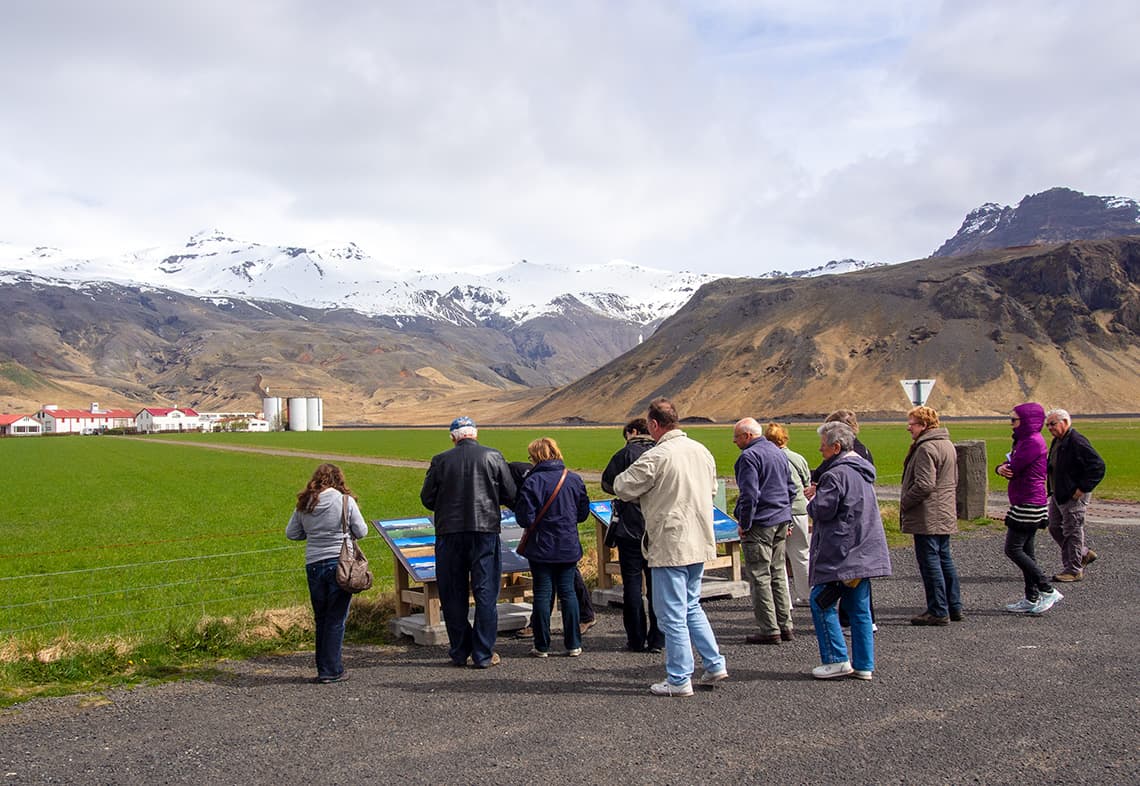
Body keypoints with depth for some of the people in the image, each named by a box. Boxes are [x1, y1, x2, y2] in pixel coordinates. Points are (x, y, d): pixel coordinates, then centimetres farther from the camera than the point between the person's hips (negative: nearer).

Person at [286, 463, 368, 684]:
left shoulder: (304, 504, 4)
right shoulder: (345, 501, -7)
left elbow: (291, 533, 10)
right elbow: (361, 532, -3)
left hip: (313, 565, 4)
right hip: (340, 563, -4)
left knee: (320, 618, 15)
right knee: (336, 619, 3)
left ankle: (323, 670, 21)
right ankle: (332, 671, 6)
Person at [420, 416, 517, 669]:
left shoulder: (441, 460, -1)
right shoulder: (493, 456, -1)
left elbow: (427, 499, 3)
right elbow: (511, 495, 1)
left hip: (449, 534, 1)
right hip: (485, 531, 0)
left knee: (453, 595, 11)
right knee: (485, 593, 6)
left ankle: (459, 652, 18)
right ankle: (483, 655, 8)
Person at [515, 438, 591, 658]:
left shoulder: (532, 481, -13)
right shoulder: (575, 479, -1)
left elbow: (525, 518, -14)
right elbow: (583, 512, 6)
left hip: (541, 548, -3)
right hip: (569, 547, 3)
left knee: (542, 594, 5)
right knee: (568, 592, 10)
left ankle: (542, 646, 10)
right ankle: (574, 644, 13)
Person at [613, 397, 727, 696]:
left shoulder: (655, 457, -17)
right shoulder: (702, 451, 6)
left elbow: (623, 487, -10)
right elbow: (711, 489, 18)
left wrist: (624, 476, 11)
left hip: (670, 545, -8)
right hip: (700, 543, 8)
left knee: (672, 614, 2)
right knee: (691, 607, 22)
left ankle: (679, 680, 8)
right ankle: (715, 664, 22)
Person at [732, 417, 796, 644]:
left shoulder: (749, 456, -13)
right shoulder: (778, 453, 15)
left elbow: (749, 494, -20)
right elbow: (791, 489, 19)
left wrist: (744, 524, -13)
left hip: (760, 523, -9)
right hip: (781, 520, 9)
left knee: (759, 576, -3)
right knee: (778, 574, 15)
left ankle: (769, 630, -1)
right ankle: (785, 626, 18)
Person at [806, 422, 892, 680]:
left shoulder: (836, 475, -16)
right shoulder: (863, 472, 15)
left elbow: (822, 511, -20)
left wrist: (813, 500, 2)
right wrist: (819, 500, 19)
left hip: (840, 554, -9)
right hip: (864, 553, 9)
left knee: (821, 603, 0)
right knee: (859, 608, 11)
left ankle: (836, 659, -1)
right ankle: (864, 665, 14)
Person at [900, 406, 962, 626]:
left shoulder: (926, 448, -18)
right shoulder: (948, 445, 15)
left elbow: (924, 485, -25)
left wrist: (904, 502, -12)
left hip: (927, 518, -10)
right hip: (945, 515, 10)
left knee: (930, 562, -4)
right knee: (944, 559, 16)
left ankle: (938, 612, -1)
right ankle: (954, 607, 22)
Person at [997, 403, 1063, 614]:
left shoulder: (1034, 442, -17)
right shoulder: (1024, 440, 16)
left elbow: (1014, 468, -21)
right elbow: (1011, 467, 11)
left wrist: (1007, 468, 2)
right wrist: (1001, 468, -12)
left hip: (1029, 505, -10)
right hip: (1027, 504, 10)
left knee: (1013, 549, -8)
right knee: (1025, 551, 12)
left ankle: (1048, 591, -4)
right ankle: (1032, 599, 16)